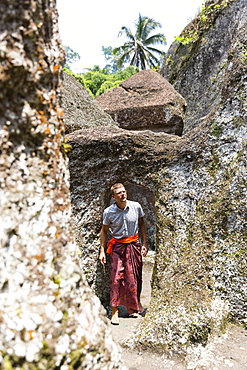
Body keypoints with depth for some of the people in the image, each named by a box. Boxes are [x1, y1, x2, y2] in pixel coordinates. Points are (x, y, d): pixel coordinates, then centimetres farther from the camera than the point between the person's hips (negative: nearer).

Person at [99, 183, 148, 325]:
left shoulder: (136, 206, -7)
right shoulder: (108, 212, -11)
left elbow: (141, 223, 7)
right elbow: (104, 230, 2)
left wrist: (145, 243, 4)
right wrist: (102, 251, 0)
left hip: (134, 245, 2)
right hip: (118, 246, -2)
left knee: (135, 276, 12)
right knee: (117, 278, -4)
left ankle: (136, 303, 38)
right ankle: (115, 311, 11)